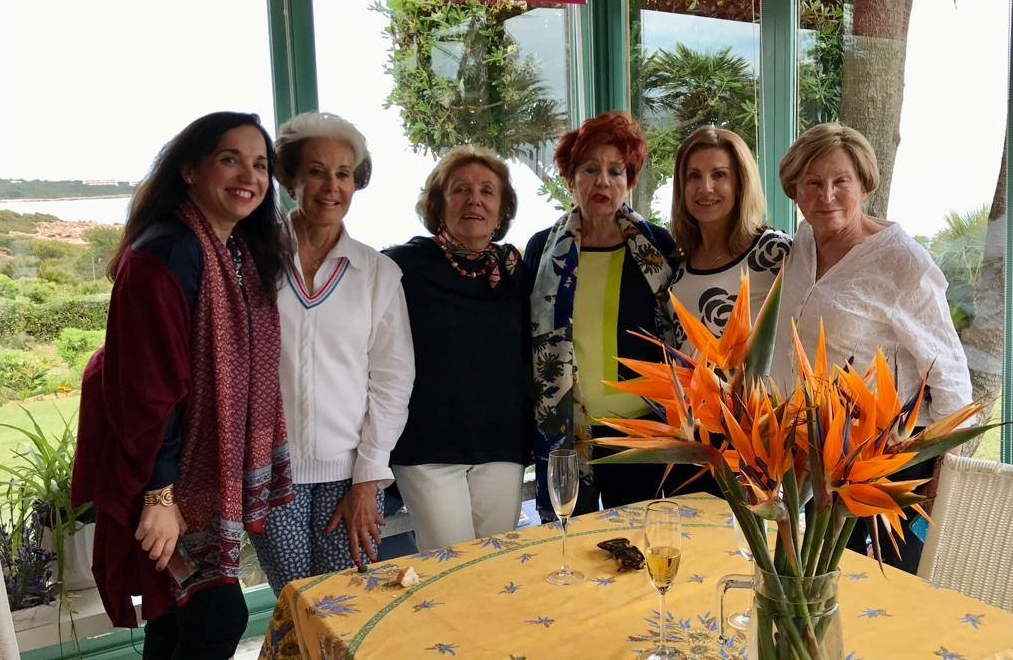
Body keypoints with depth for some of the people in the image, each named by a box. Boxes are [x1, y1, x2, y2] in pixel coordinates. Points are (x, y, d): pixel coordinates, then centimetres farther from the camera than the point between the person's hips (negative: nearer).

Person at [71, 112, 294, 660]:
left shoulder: (244, 253, 6)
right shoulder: (165, 254, -20)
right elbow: (147, 386, -22)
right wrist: (159, 494, -21)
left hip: (213, 474, 8)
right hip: (169, 477, -8)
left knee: (178, 616, 18)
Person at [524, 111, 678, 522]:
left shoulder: (657, 247, 3)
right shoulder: (543, 249, 4)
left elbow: (677, 336, 9)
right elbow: (524, 339, 9)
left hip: (638, 427, 0)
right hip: (563, 430, 0)